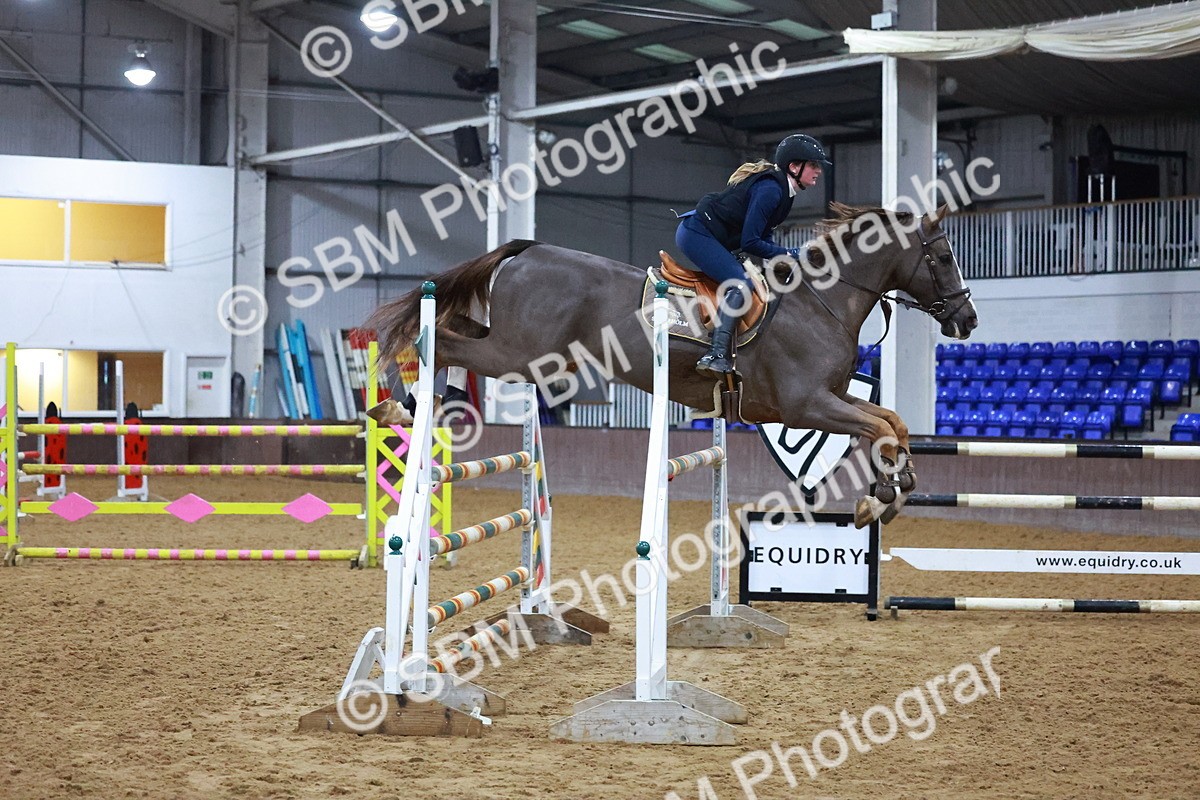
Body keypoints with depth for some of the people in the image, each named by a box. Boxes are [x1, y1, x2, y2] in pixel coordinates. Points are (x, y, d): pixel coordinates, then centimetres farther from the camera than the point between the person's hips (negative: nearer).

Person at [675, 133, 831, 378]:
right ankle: (717, 355, -32)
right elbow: (750, 242, -23)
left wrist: (795, 256, -1)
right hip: (697, 234, -11)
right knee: (741, 284, -23)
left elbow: (762, 238, 12)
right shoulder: (770, 189, -21)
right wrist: (790, 255, -15)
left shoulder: (781, 188, 10)